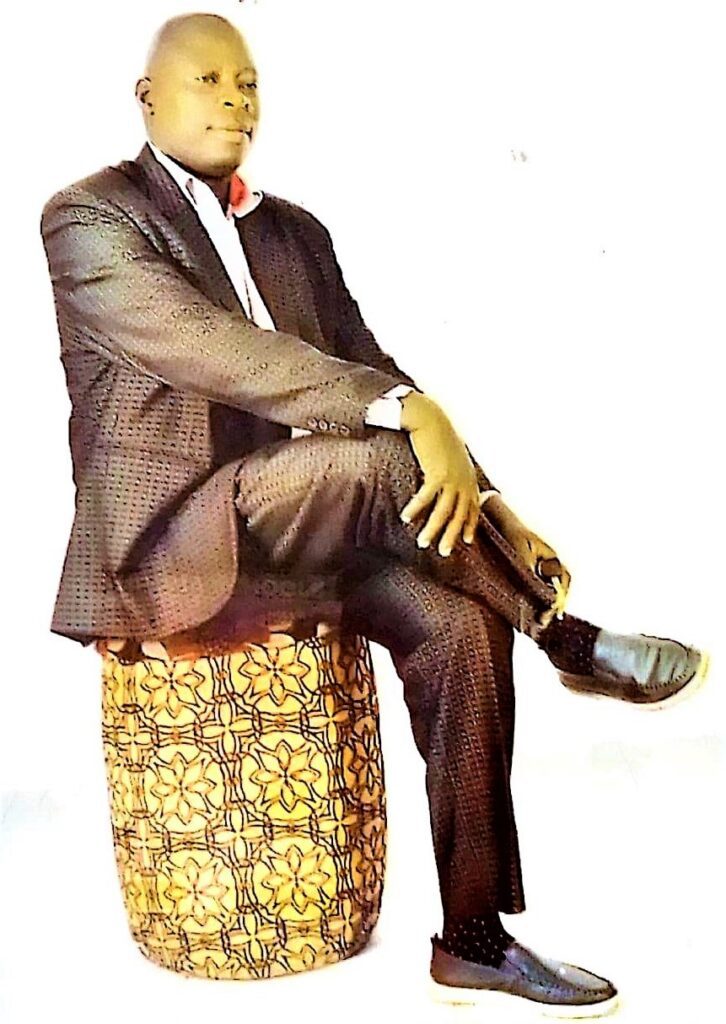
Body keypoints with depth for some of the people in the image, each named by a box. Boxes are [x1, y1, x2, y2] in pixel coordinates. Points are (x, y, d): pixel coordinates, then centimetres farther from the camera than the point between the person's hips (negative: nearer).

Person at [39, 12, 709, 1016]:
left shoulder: (295, 233, 15)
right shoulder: (88, 218, -5)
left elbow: (366, 371, 12)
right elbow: (210, 349, -22)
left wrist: (486, 505, -2)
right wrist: (406, 412, -31)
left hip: (294, 528, 6)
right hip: (167, 543, -6)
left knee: (455, 621, -19)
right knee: (368, 459, -31)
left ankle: (475, 939, -9)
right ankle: (570, 640, -10)